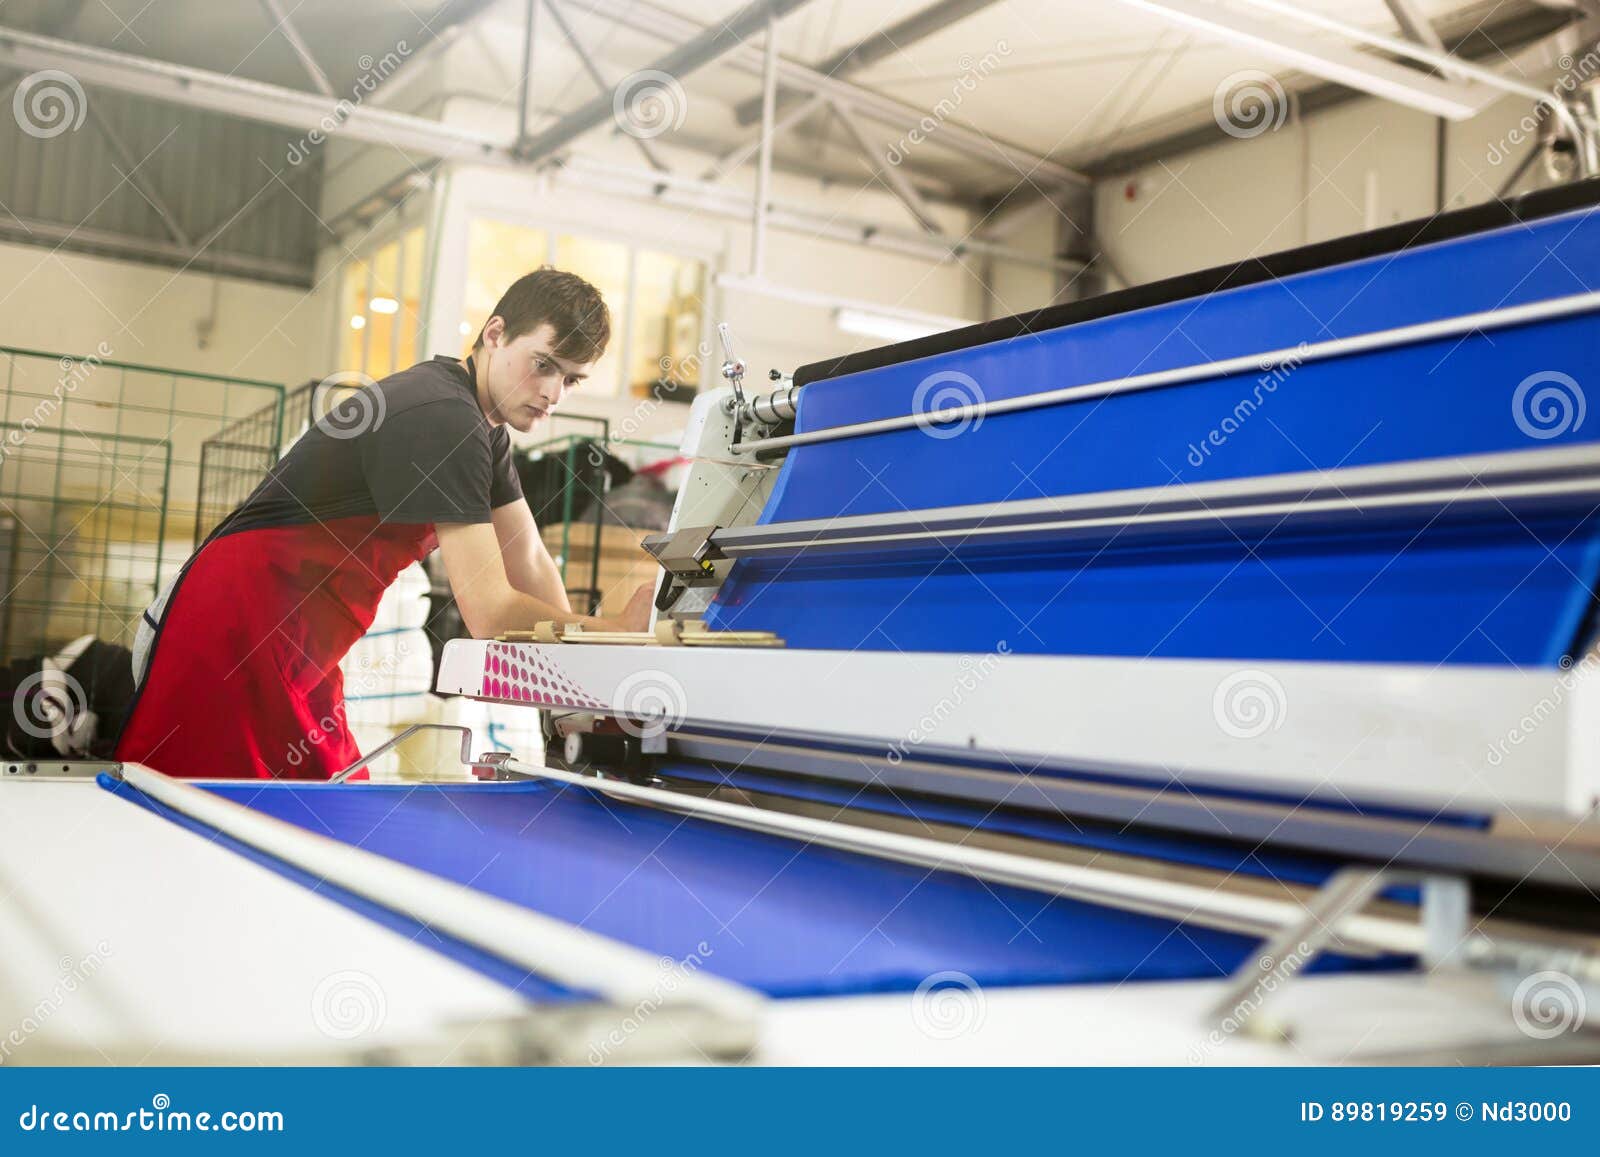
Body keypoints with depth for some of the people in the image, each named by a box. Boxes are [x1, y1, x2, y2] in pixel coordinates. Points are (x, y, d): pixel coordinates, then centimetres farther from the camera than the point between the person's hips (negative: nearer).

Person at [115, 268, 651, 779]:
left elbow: (529, 562, 14)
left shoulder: (484, 426, 13)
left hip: (301, 659, 10)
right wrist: (617, 631, -14)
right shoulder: (441, 415, -20)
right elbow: (490, 611, -24)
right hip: (234, 635, -10)